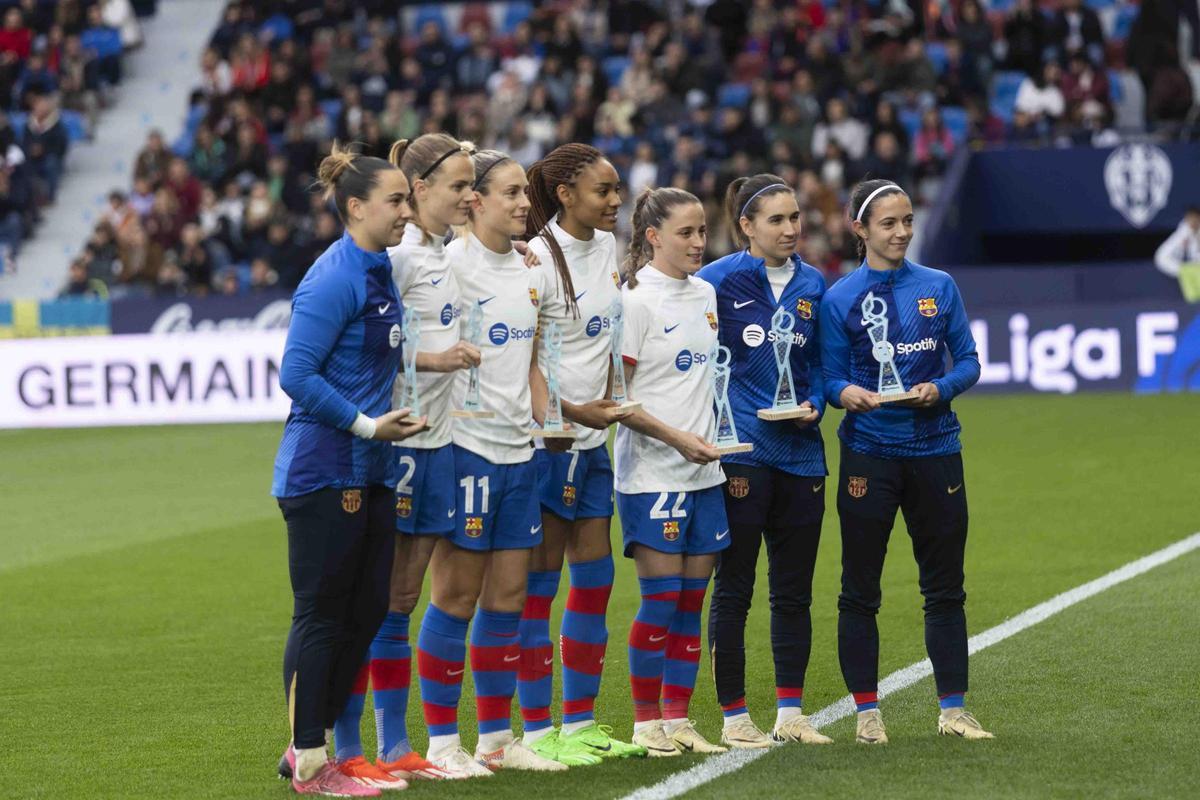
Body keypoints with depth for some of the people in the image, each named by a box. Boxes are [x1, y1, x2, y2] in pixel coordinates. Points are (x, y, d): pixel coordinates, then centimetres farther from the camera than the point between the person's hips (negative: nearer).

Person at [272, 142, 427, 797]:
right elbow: (296, 374, -19)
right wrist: (367, 424, -18)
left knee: (367, 610, 10)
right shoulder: (335, 279, -15)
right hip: (323, 470, -9)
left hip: (369, 473, 9)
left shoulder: (379, 274, 12)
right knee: (321, 615, -2)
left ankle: (310, 745, 21)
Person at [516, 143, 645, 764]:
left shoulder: (606, 245, 10)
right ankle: (537, 731, 2)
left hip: (593, 439, 8)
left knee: (595, 578, 10)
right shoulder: (540, 258, -14)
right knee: (540, 583, -3)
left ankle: (580, 724, 19)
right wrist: (566, 413, -23)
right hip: (545, 439, -8)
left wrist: (608, 400, 13)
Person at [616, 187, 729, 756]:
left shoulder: (705, 295, 12)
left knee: (692, 599, 6)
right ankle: (646, 722, 3)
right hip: (651, 474, -7)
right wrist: (678, 438, -16)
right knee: (660, 598, -7)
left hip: (704, 473, 7)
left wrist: (711, 438, 11)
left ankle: (678, 719, 12)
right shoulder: (636, 300, -9)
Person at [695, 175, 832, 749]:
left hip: (799, 451, 5)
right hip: (740, 453, -5)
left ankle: (790, 712, 17)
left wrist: (813, 404, 0)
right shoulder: (718, 281, -5)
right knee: (733, 589, -1)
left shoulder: (812, 285, 10)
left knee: (794, 589, 9)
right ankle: (734, 717, 5)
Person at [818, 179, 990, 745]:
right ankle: (867, 712, 10)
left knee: (945, 586, 7)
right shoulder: (840, 299, 0)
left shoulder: (939, 287, 6)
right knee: (860, 589, 1)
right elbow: (832, 377, -1)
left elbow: (968, 361, 6)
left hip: (935, 449, 2)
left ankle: (953, 709, 15)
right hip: (869, 452, -2)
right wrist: (846, 393, -23)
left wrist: (940, 389, -14)